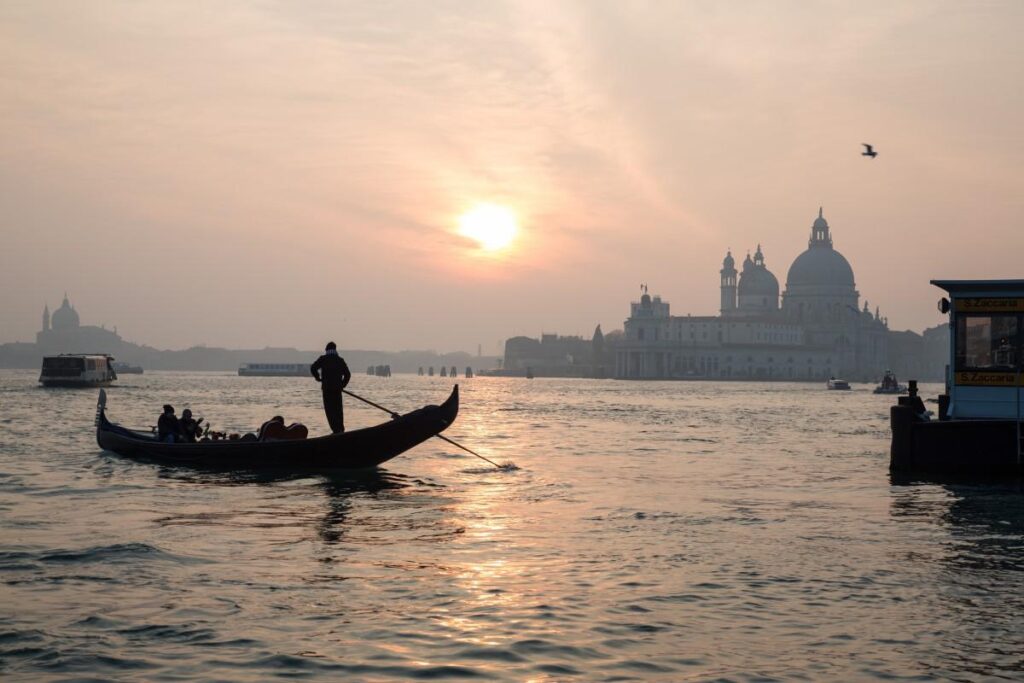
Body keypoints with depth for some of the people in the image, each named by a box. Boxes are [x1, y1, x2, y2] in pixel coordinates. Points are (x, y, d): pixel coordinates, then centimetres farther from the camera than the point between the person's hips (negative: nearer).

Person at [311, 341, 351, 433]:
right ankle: (341, 429, 17)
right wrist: (342, 385, 16)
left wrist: (318, 377, 6)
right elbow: (347, 374, 6)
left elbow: (313, 368, -10)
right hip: (337, 388, 3)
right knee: (338, 409, 15)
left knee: (330, 409, 0)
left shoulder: (323, 359, -1)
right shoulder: (340, 360, 8)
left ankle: (336, 429, -8)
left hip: (327, 388, -3)